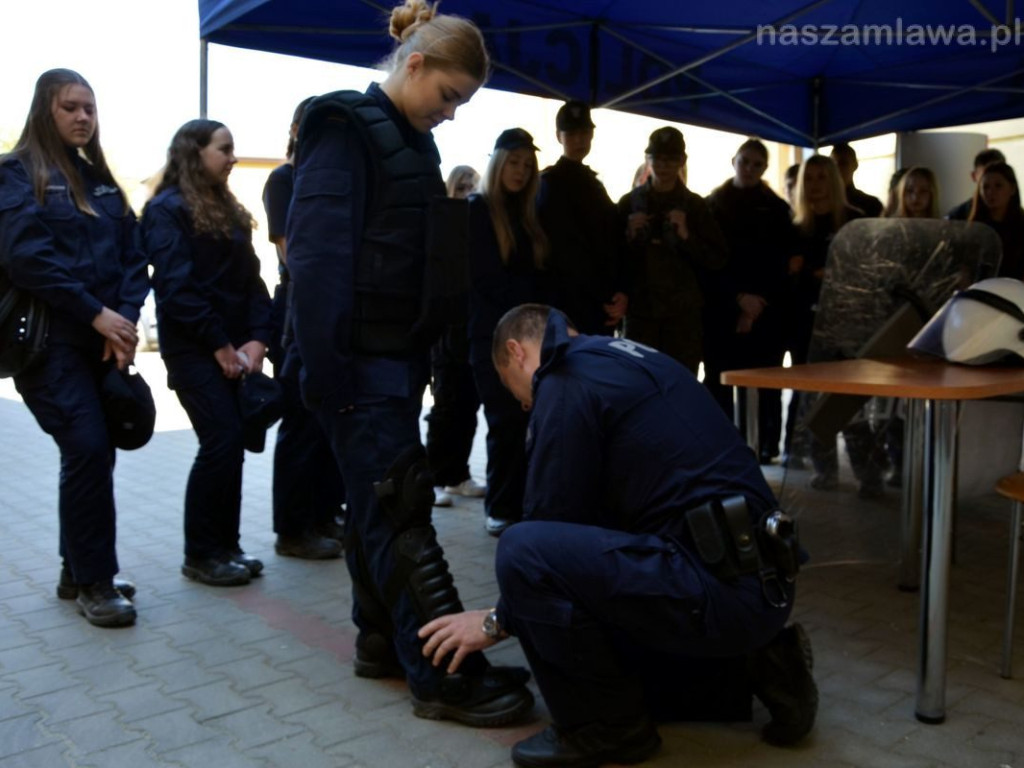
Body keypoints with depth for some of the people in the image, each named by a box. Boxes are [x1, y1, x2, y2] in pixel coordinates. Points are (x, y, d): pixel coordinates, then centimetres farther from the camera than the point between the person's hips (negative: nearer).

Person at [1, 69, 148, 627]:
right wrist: (96, 313, -18)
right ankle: (94, 582, -1)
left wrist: (125, 320, -6)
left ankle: (78, 572, 21)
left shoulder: (100, 179, 18)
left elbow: (132, 254, 10)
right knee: (88, 449, -13)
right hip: (50, 340, -6)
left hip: (104, 341, 6)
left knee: (95, 452, 8)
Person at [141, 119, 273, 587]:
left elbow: (250, 278, 11)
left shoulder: (227, 209, 17)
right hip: (194, 348, -7)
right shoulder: (168, 209, -6)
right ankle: (200, 554, 1)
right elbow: (176, 287, -15)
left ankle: (225, 545, 16)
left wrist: (257, 338, -3)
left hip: (234, 346, 7)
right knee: (221, 441, -11)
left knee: (232, 442, 6)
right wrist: (220, 345, -15)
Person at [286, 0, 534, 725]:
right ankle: (443, 675, -2)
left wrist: (426, 352, 13)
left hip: (400, 351, 9)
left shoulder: (412, 139, 17)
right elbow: (317, 251, -17)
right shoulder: (344, 126, -9)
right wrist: (327, 370, -21)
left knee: (376, 503, 14)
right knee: (401, 509, -7)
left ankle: (381, 642, 25)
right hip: (361, 357, -9)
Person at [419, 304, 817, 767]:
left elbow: (553, 524, -7)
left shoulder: (567, 381, -8)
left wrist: (498, 621, 9)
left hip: (719, 586, -10)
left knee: (521, 552, -18)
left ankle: (606, 727, 0)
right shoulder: (629, 358, 20)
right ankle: (756, 663, 15)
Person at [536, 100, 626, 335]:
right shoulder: (551, 183, -5)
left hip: (603, 305, 7)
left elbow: (610, 243, 15)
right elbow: (569, 249, -12)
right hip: (573, 307, -7)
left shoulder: (593, 183, 19)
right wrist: (605, 297, -12)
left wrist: (619, 292, 0)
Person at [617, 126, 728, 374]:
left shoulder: (694, 205, 10)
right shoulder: (630, 202, 11)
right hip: (640, 310, 1)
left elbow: (719, 260, 4)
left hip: (683, 313, 0)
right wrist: (629, 235, -9)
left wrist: (687, 235, -11)